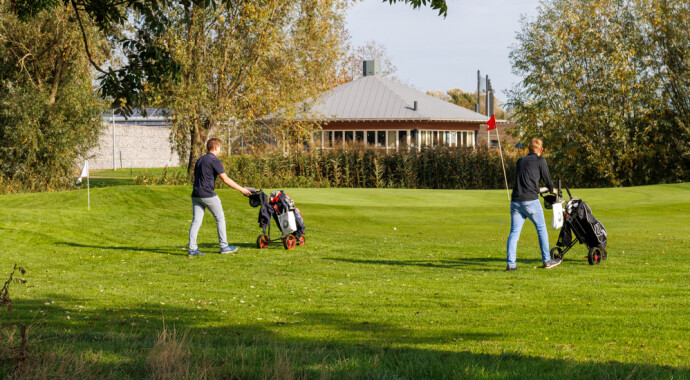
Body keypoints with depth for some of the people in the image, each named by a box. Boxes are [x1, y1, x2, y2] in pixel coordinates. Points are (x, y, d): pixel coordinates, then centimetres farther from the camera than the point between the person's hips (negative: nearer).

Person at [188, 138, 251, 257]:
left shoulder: (200, 160, 17)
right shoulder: (214, 161, -8)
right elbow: (226, 179, -11)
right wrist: (241, 189, -4)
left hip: (196, 195, 7)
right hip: (208, 195, -7)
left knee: (196, 221, 4)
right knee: (220, 218, 7)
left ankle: (192, 249, -4)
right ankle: (223, 246, 11)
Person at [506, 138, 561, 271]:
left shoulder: (520, 161, 18)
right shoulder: (540, 160, 2)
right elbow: (546, 178, 7)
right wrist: (552, 190, 29)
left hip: (515, 201, 5)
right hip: (530, 200, -5)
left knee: (514, 232, 3)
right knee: (541, 228, 10)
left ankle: (510, 264, -4)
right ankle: (547, 260, 15)